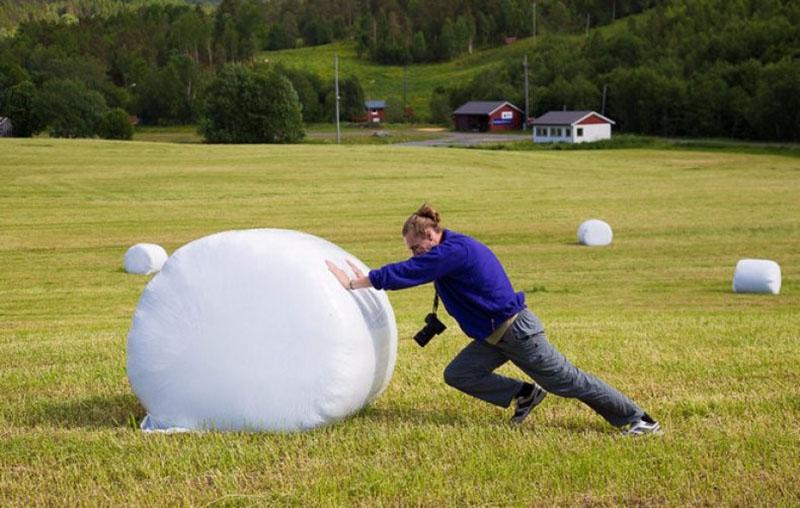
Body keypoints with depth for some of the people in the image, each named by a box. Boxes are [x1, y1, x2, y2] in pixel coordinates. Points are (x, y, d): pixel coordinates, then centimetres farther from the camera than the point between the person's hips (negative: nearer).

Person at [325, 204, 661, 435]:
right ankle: (523, 395, 13)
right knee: (457, 375, 3)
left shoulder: (454, 251, -23)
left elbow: (405, 273, -23)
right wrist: (369, 280, 21)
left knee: (566, 380, -1)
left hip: (516, 330, -10)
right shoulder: (453, 248, 8)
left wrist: (353, 284, -16)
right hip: (495, 335, 10)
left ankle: (634, 418, 10)